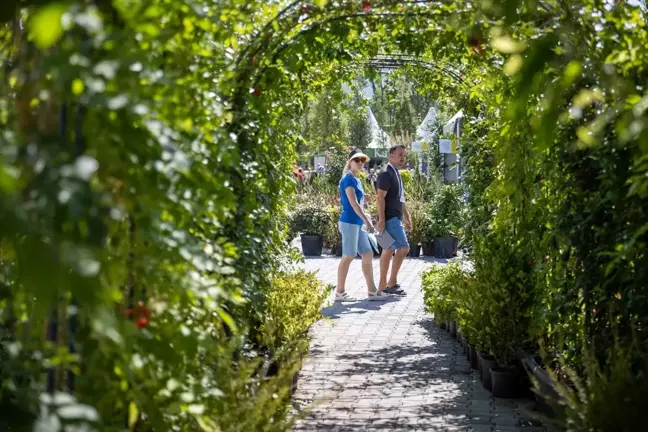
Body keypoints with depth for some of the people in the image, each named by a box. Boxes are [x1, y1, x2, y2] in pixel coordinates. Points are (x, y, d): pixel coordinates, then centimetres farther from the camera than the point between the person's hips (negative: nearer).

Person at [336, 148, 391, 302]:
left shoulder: (357, 180, 16)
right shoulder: (348, 179, -12)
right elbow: (353, 203, -20)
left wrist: (366, 219, 22)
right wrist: (367, 220, -22)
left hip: (358, 223, 10)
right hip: (349, 222, -10)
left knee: (368, 255, 8)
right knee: (348, 256, -5)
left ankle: (372, 291, 12)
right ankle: (340, 292, 2)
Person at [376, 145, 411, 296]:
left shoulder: (396, 174, 17)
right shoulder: (386, 174, -13)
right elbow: (380, 198, -18)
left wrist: (406, 217, 23)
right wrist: (381, 219, -24)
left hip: (395, 218, 10)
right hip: (390, 218, -10)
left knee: (389, 250, 10)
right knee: (403, 247, -13)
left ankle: (383, 285, 13)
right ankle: (392, 282, -7)